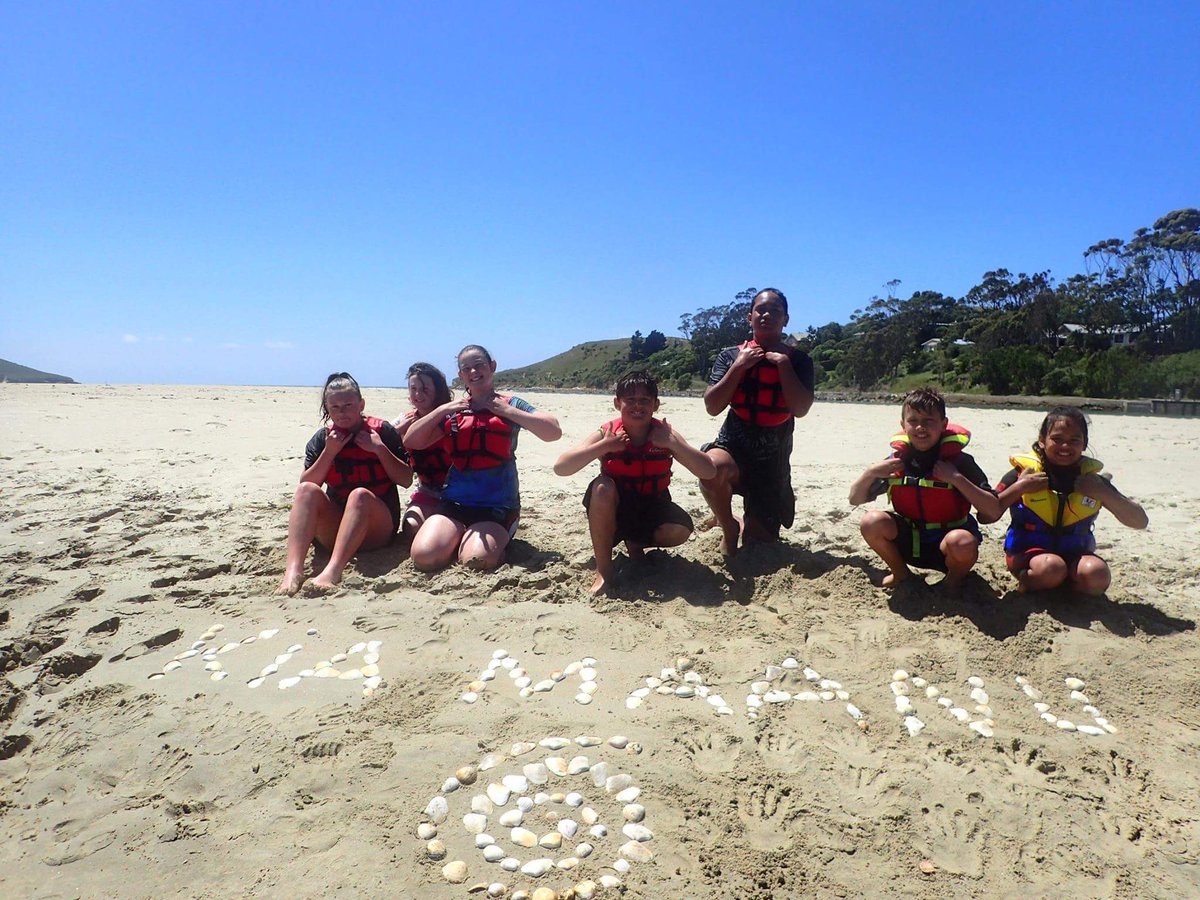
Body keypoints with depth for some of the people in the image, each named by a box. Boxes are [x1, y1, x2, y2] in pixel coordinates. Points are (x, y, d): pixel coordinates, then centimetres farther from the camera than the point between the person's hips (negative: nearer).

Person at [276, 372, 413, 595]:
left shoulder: (381, 431, 0)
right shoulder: (322, 438, 6)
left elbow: (406, 480, -4)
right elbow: (305, 485, -3)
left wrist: (379, 448, -15)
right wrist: (329, 452, -13)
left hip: (376, 528, -3)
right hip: (333, 527, 3)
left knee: (360, 494, -34)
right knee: (306, 490, -24)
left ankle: (332, 572, -52)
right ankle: (293, 571, -42)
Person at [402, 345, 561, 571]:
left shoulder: (509, 405, 3)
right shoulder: (453, 411, 13)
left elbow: (554, 432, -10)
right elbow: (411, 441, 9)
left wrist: (506, 411, -11)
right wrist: (442, 410, -2)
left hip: (498, 505, -3)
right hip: (455, 502, 3)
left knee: (476, 559, -27)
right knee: (424, 556, -19)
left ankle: (498, 539, 6)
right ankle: (459, 538, 11)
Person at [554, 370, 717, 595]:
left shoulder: (665, 434, -11)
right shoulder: (606, 434, -15)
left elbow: (709, 472, -19)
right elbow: (560, 468, -25)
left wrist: (672, 444, -29)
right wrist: (604, 446, -31)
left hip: (652, 511, 1)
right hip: (613, 513, -1)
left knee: (680, 530, -27)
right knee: (602, 487, -32)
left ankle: (636, 543, 9)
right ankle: (603, 569, -18)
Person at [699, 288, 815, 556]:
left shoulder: (798, 360, -1)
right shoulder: (731, 356, 0)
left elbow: (801, 409, -15)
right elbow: (712, 407, -10)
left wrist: (783, 362, -16)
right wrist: (739, 366, -15)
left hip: (774, 456, 1)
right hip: (734, 444, -1)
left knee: (762, 539, 5)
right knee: (711, 468, -39)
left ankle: (748, 526, 45)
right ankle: (729, 529, -9)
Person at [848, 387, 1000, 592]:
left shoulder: (959, 461, -14)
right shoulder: (896, 461, -7)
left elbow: (994, 512, -20)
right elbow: (855, 499, 1)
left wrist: (956, 478, -30)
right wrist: (870, 473, -18)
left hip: (946, 542, -3)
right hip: (909, 543, 3)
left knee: (963, 543, -36)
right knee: (871, 522, -24)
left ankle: (955, 578, 0)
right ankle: (900, 573, 4)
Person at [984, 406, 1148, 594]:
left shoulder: (1092, 480, 1)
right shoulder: (1024, 473, -8)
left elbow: (1141, 521, -2)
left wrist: (1102, 493, -16)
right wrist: (1018, 488, -23)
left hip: (1073, 553, 4)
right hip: (1028, 550, -3)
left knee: (1097, 573, -29)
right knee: (1051, 568, -36)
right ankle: (1025, 577, -5)